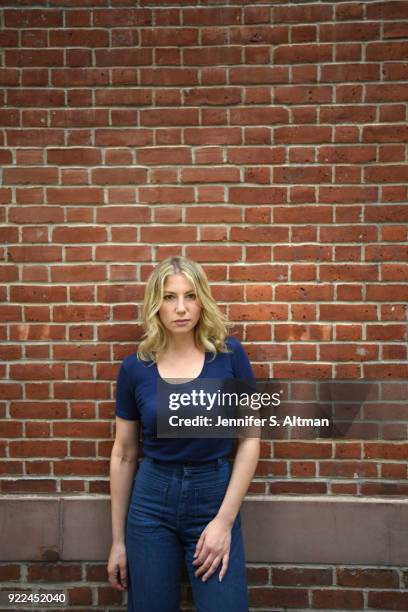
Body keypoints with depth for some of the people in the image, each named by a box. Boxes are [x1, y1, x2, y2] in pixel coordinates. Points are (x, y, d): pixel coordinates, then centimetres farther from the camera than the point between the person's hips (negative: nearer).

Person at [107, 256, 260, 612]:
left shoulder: (229, 355, -9)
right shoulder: (135, 368, -5)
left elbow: (249, 440, -5)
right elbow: (123, 454, 3)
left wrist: (225, 520, -11)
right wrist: (118, 539, 5)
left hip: (215, 498, -1)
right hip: (152, 503, 1)